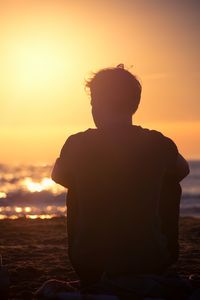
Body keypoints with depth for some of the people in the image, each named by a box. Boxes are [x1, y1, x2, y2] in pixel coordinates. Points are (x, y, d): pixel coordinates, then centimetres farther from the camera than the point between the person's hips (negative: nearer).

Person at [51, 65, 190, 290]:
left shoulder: (77, 145, -10)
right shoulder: (160, 145, -8)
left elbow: (59, 177, 13)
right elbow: (182, 171, 16)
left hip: (90, 266, 0)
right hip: (150, 263, 0)